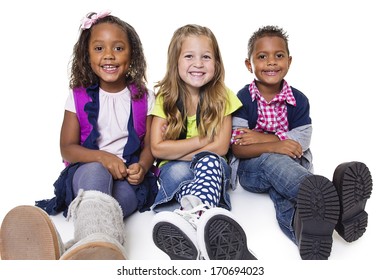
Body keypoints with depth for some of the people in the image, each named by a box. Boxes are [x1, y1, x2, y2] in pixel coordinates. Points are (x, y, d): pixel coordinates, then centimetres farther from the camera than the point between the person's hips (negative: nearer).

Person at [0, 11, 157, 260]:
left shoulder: (144, 98, 8)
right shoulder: (79, 97, 7)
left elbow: (150, 145, 7)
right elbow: (67, 148, 3)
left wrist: (142, 167, -17)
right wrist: (102, 157, -16)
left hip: (128, 177, 1)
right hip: (87, 171, -1)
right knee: (95, 171, -38)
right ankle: (96, 247, -66)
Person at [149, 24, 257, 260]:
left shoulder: (223, 97, -3)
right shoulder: (166, 98, -2)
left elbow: (220, 148, -9)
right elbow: (158, 148, -9)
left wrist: (177, 152, -12)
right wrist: (204, 139, -13)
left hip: (211, 165, -1)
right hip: (174, 169, 1)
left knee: (209, 161, -35)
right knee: (177, 172, -34)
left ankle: (190, 214, -62)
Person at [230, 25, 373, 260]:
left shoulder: (299, 100, 1)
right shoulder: (243, 99, -5)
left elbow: (301, 145, -6)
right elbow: (238, 149, -12)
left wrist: (262, 138, -14)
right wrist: (276, 146, -28)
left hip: (288, 165, 3)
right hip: (251, 169, -2)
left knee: (280, 187, -33)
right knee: (272, 161, -36)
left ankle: (299, 222, -66)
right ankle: (329, 199, -62)